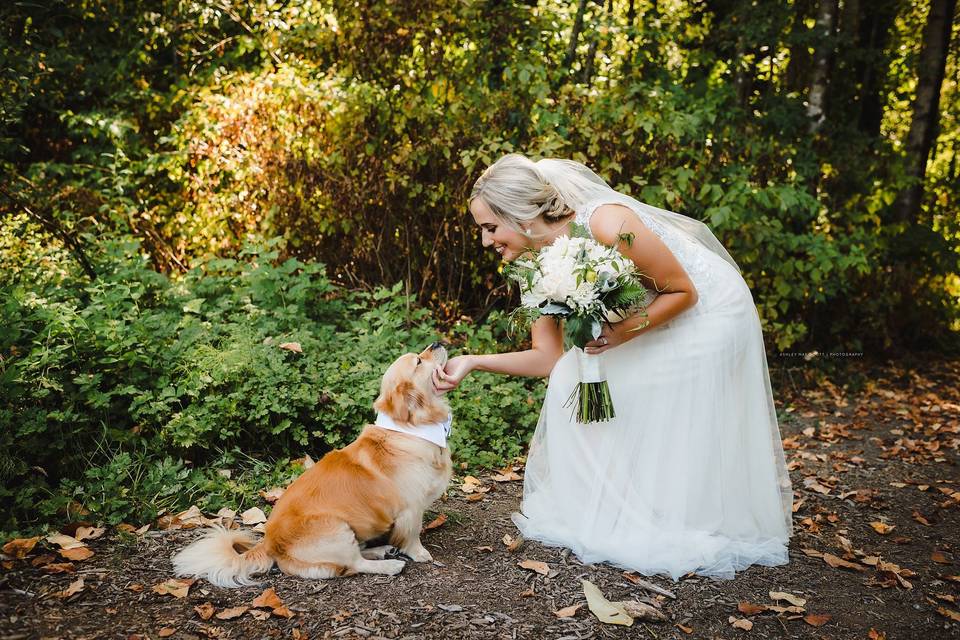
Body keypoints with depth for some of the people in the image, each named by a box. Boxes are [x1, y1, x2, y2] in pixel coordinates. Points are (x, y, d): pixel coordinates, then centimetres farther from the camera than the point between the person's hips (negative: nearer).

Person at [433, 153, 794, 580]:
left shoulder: (607, 226, -35)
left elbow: (684, 292, -23)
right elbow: (548, 358, -9)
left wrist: (624, 332, -35)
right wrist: (472, 362, -19)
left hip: (708, 313, -7)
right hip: (650, 316, 7)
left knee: (683, 426, -3)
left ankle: (687, 532, 20)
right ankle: (614, 515, 13)